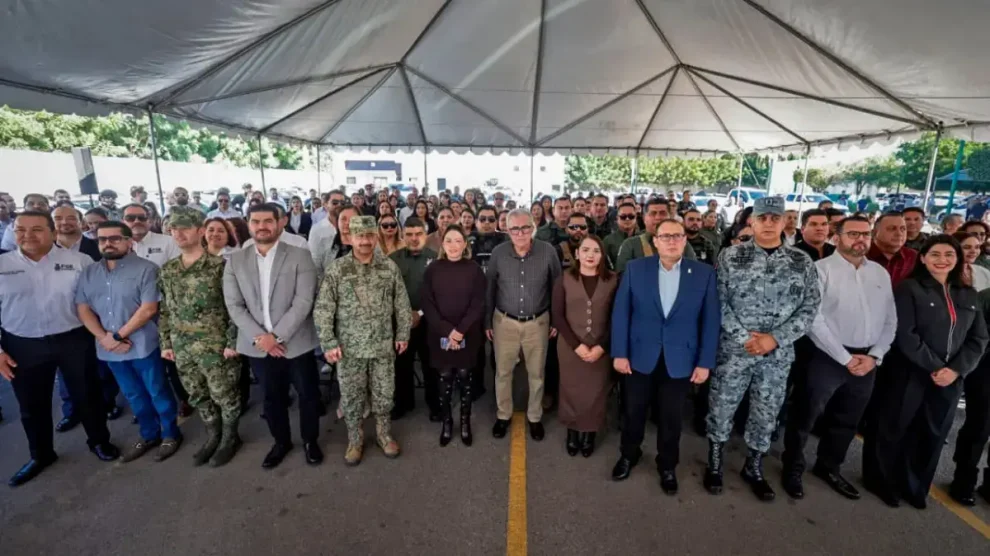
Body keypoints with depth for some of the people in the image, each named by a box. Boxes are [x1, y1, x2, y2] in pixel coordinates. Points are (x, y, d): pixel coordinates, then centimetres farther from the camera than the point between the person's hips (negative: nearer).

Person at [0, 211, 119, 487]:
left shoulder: (80, 261, -7)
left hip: (74, 341, -2)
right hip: (22, 346, 2)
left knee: (87, 395, 12)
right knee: (32, 405, 16)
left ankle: (99, 441, 34)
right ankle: (40, 455, 37)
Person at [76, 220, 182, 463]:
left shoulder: (145, 269, -10)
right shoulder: (89, 273, 9)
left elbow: (149, 308, -16)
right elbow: (83, 308, 5)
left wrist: (119, 335, -14)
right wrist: (104, 337, -9)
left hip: (142, 345, -6)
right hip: (109, 348, 6)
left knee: (158, 392, 6)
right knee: (134, 395, 18)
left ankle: (171, 434, 23)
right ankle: (149, 434, 33)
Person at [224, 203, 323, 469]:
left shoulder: (300, 256, -7)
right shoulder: (235, 261, 4)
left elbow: (304, 301, -13)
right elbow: (234, 305, 0)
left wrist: (277, 336, -17)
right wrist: (259, 337, -12)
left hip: (295, 343, -2)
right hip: (258, 345, 3)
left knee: (308, 394, 10)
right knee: (272, 397, 17)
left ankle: (310, 440, 32)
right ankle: (281, 441, 38)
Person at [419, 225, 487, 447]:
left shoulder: (474, 269, -2)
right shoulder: (433, 269, 0)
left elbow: (478, 304, -5)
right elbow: (426, 303, -5)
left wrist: (461, 330, -16)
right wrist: (446, 330, -15)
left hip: (468, 336, 0)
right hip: (440, 335, 1)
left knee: (464, 378, 8)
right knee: (445, 379, 7)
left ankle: (465, 422, 25)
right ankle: (446, 422, 25)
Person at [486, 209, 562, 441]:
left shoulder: (548, 251, -11)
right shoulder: (498, 253, -8)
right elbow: (490, 289, 2)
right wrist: (487, 321, 4)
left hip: (538, 322, 0)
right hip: (505, 322, 1)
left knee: (536, 373, 14)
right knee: (503, 372, 13)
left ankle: (534, 416, 37)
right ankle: (503, 415, 35)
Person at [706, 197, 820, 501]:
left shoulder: (802, 262, 2)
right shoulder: (730, 256, -4)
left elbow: (810, 307, 0)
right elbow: (719, 302, -7)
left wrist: (775, 338, -12)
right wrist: (744, 338, -15)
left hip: (778, 354, 2)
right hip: (733, 349, -2)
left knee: (766, 414, 15)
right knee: (721, 408, 8)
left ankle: (754, 468, 36)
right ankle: (714, 464, 29)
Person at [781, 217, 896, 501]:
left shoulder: (881, 273, 9)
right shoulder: (821, 269, -9)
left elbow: (890, 321, 9)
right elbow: (814, 320, -15)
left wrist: (874, 356, -4)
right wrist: (845, 358, -14)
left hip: (867, 360, 6)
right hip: (827, 357, -5)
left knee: (847, 422, 19)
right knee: (804, 417, 6)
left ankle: (828, 467, 39)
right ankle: (793, 468, 25)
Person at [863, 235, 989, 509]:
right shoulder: (909, 289, -7)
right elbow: (905, 335, -13)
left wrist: (956, 369, -8)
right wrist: (934, 367, -15)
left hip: (950, 378, 5)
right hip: (910, 374, -5)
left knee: (933, 434, 15)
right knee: (893, 430, 6)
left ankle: (914, 486, 32)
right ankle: (881, 481, 23)